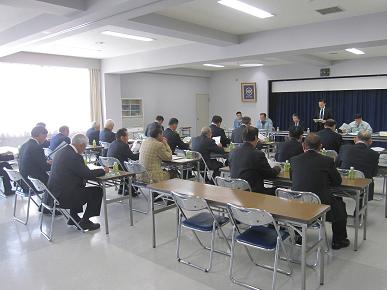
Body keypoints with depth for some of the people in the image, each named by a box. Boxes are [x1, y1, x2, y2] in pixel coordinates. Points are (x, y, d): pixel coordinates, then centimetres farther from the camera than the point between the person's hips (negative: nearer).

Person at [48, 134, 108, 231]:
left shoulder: (62, 151, 8)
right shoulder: (74, 156, -21)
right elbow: (87, 174, -18)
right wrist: (103, 170, -3)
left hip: (55, 190, 10)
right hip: (63, 196, -10)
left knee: (81, 187, 33)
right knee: (98, 191, -2)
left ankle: (74, 216, 33)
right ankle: (84, 221, 8)